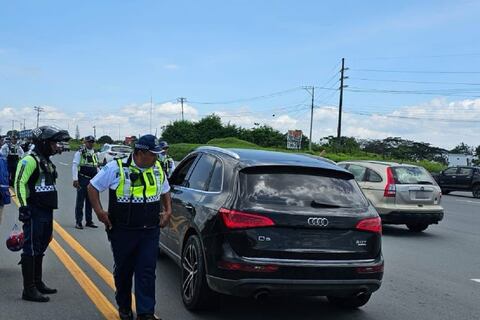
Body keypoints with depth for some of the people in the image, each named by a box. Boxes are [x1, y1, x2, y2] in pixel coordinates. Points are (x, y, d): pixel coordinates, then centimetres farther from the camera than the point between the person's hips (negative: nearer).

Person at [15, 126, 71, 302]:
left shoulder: (47, 162, 17)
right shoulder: (30, 160, -12)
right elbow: (19, 183, -19)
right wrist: (24, 206, -21)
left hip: (47, 212, 10)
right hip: (34, 213, -9)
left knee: (40, 249, 17)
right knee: (31, 250, -6)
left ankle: (37, 283, 28)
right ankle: (29, 290, -3)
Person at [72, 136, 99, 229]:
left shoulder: (94, 154, 15)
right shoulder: (80, 153, -5)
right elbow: (74, 166, -10)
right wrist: (75, 179, -17)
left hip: (92, 181, 6)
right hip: (82, 180, -6)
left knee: (90, 202, 11)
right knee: (80, 201, -3)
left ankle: (89, 221, 20)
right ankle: (78, 222, 2)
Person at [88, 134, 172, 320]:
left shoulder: (158, 169, 5)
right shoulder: (116, 168, -9)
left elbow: (165, 191, 22)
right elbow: (93, 187, -1)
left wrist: (168, 211, 9)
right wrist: (99, 211, -10)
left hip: (150, 231, 3)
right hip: (122, 231, -2)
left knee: (147, 272, -2)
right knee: (123, 270, 12)